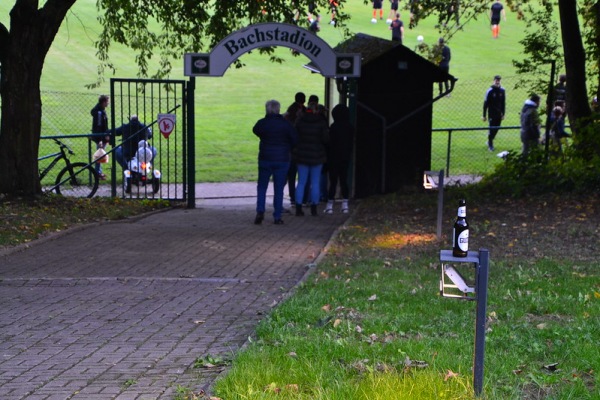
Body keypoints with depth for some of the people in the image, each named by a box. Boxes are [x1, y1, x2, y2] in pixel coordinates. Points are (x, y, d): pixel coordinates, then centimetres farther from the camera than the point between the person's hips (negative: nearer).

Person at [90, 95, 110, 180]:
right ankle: (98, 173, 4)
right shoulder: (98, 112, -21)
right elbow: (97, 127, -23)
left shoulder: (102, 110, 9)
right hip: (99, 137, -10)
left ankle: (99, 172, 24)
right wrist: (100, 140, -24)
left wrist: (106, 135, 19)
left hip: (103, 137, 10)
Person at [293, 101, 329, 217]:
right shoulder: (321, 122, -9)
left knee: (301, 182, 7)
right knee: (315, 182, 8)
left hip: (302, 155, 2)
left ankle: (298, 208, 2)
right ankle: (314, 208, 10)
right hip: (317, 155, -2)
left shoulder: (300, 121, -3)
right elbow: (326, 139, -10)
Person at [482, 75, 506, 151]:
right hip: (492, 114, -4)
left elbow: (503, 103, 10)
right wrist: (484, 115, -7)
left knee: (496, 129, 9)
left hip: (499, 114, 4)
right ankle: (490, 145, 11)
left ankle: (490, 141, 29)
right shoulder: (490, 91, -10)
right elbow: (485, 103, -7)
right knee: (492, 128, -1)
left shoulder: (502, 90, 2)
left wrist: (503, 114, 8)